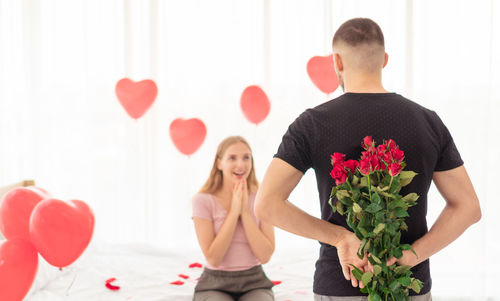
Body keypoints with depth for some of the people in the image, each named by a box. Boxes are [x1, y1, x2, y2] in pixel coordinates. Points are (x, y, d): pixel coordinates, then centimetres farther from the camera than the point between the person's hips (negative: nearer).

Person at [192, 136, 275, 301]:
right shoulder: (203, 200, -8)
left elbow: (265, 255, -9)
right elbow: (213, 258, -14)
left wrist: (245, 211, -15)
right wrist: (234, 211, -17)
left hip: (254, 285, 2)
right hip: (215, 286, -2)